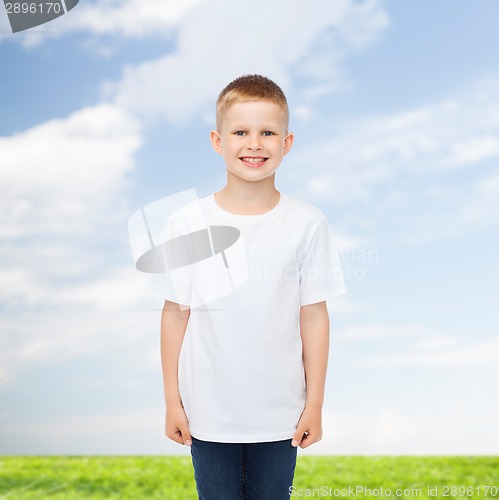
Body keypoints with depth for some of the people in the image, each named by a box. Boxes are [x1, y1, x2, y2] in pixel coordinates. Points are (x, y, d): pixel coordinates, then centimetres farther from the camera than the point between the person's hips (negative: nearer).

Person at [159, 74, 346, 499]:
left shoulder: (307, 223, -6)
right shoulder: (188, 222, -7)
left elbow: (314, 316, -2)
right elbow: (176, 313, -1)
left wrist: (315, 402, 1)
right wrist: (172, 399, 2)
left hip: (279, 413, 0)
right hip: (209, 413, 0)